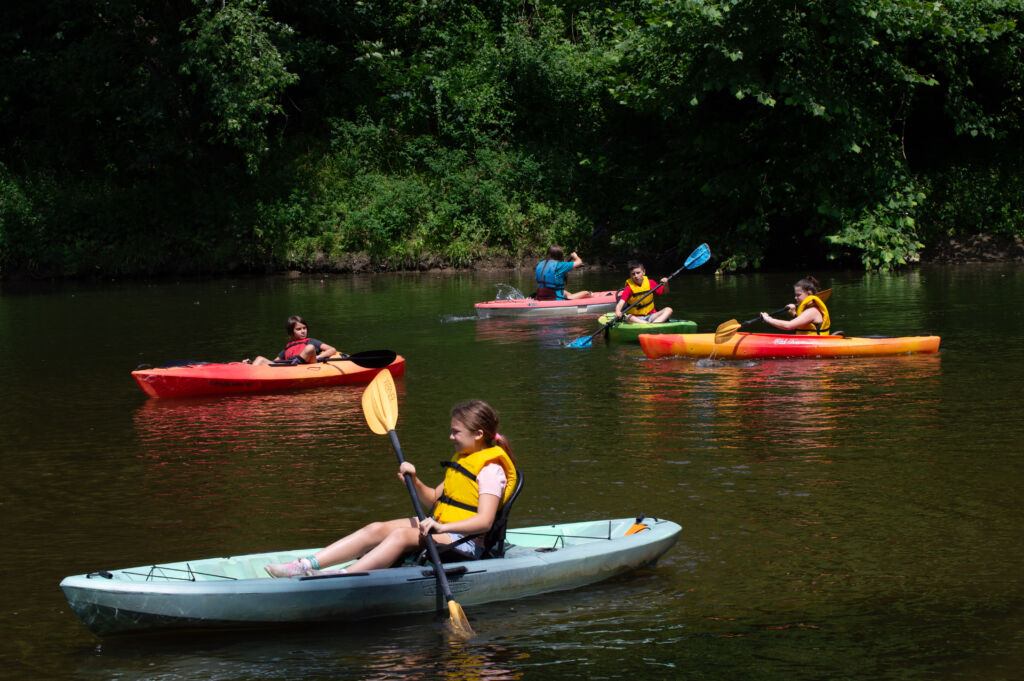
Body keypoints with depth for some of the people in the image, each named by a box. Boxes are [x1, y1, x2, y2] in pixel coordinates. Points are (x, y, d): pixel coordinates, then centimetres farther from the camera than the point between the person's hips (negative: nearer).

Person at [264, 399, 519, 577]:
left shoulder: (491, 470, -11)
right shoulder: (461, 461, 19)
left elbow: (484, 521, -24)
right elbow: (433, 500, 22)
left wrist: (442, 528, -36)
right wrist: (414, 480, 2)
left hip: (465, 542, -9)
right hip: (441, 529, 9)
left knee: (402, 534, -31)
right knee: (376, 529, -10)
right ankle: (306, 566, -22)